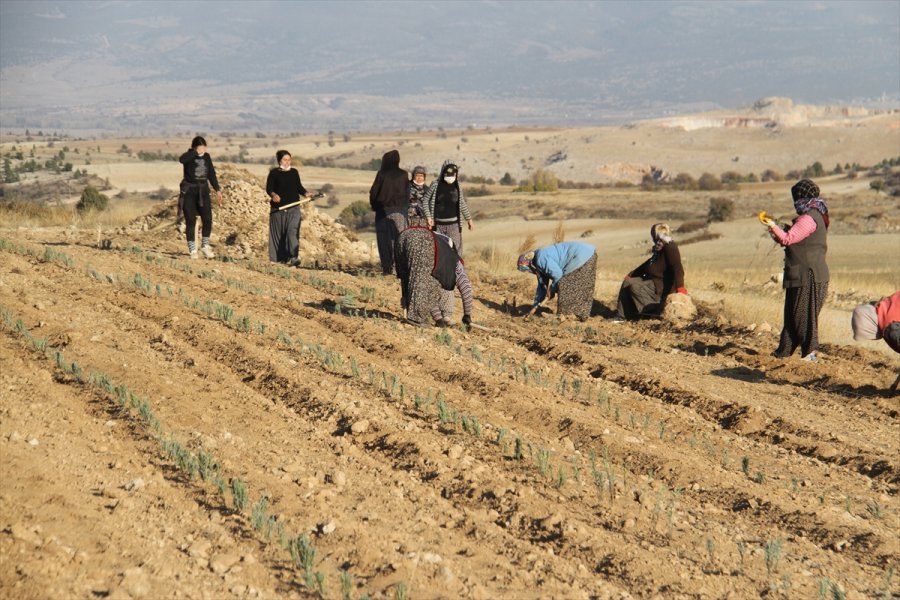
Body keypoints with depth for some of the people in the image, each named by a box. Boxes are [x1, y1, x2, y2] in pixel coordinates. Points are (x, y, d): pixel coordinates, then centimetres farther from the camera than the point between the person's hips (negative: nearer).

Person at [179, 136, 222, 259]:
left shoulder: (206, 156, 6)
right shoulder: (189, 156, -9)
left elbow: (211, 174, 13)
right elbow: (182, 160, -34)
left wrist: (217, 190, 10)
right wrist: (196, 152, -29)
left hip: (203, 190, 4)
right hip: (189, 191, -4)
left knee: (207, 219, -3)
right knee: (191, 221, -4)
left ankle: (205, 246, 13)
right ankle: (193, 250, 2)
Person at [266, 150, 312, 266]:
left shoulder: (294, 172, 11)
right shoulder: (274, 173, 1)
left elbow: (299, 187, 18)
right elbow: (269, 188, -7)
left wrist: (306, 193, -1)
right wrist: (273, 195, -28)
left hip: (293, 208, 1)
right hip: (278, 208, -1)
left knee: (293, 231, -14)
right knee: (278, 232, 5)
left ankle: (294, 257, -23)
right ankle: (278, 258, 18)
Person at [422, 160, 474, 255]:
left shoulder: (457, 187, 2)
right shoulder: (435, 185, -3)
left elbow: (462, 204, 14)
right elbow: (425, 201, 2)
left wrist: (469, 219, 17)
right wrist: (428, 217, -8)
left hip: (453, 224, 1)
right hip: (438, 224, -1)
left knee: (455, 250, -4)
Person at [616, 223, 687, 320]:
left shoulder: (670, 247, -18)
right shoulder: (659, 249, 14)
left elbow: (677, 268, -30)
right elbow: (648, 264, 28)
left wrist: (680, 287, -44)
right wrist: (631, 274, 30)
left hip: (663, 286, -11)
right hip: (653, 281, 11)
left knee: (635, 287, -23)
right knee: (627, 282, 5)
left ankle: (654, 311, -18)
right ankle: (621, 316, 2)